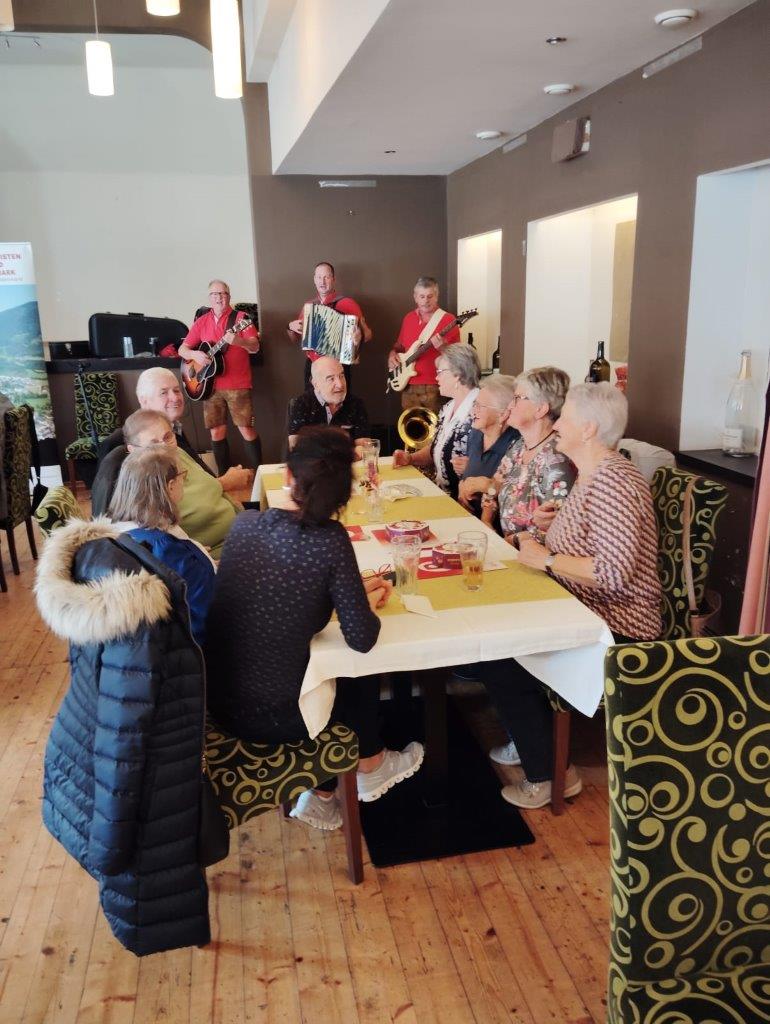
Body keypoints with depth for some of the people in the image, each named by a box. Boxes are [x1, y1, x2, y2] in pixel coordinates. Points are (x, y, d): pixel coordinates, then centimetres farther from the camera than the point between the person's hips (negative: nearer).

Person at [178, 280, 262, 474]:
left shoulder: (240, 318, -1)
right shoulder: (201, 322, 11)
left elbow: (255, 347, -12)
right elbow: (182, 349, 12)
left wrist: (238, 341, -33)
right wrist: (195, 355, -11)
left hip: (237, 385, -4)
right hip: (211, 385, 4)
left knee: (247, 429, -7)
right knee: (217, 432, 5)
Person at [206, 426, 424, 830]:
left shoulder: (244, 523, -5)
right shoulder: (330, 540, -21)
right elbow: (362, 639, -18)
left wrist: (353, 591, 13)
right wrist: (368, 603, 4)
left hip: (216, 700, 5)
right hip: (270, 718, -5)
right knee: (361, 674, 23)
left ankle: (320, 792, 37)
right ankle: (369, 767, 47)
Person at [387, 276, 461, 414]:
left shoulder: (447, 319, -5)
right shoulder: (408, 318, 12)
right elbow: (399, 344, 25)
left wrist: (442, 347, -26)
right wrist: (392, 354, 5)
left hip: (436, 387, -5)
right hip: (409, 387, 5)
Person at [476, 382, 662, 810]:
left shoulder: (612, 481, -23)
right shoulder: (592, 474, 9)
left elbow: (613, 572, -32)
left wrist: (545, 558, -21)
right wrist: (554, 524, 5)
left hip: (615, 629, -10)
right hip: (585, 612, 10)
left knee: (499, 666, -14)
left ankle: (548, 775, 7)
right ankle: (532, 742, 21)